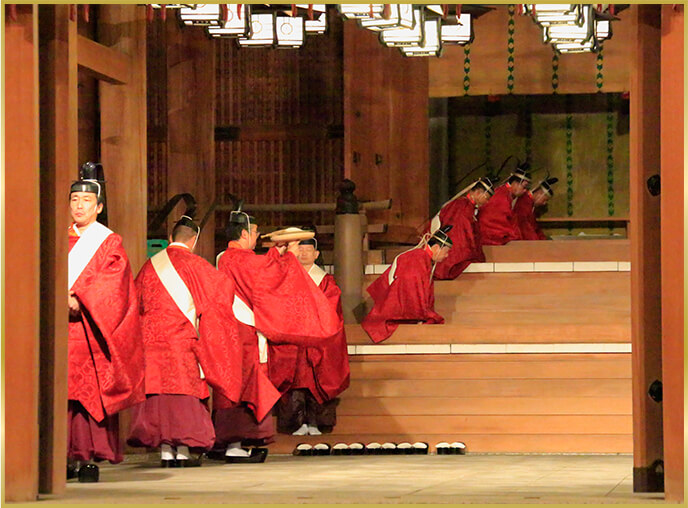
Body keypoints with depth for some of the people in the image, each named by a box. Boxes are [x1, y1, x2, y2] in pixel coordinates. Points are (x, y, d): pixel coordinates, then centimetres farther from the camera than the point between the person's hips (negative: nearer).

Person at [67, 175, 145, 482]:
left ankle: (91, 459, -7)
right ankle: (68, 457, -2)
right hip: (59, 328, 3)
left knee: (91, 391, -7)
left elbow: (111, 285, -6)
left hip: (90, 328, -3)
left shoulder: (109, 243, 8)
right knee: (62, 389, -4)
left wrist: (79, 300, -19)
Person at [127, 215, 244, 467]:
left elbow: (136, 300, 14)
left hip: (151, 338, 3)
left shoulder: (151, 265, 9)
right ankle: (183, 449, -5)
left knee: (159, 390, 3)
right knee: (184, 390, -1)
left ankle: (165, 450, 0)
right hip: (182, 338, -3)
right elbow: (223, 286, 0)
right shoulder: (194, 264, -1)